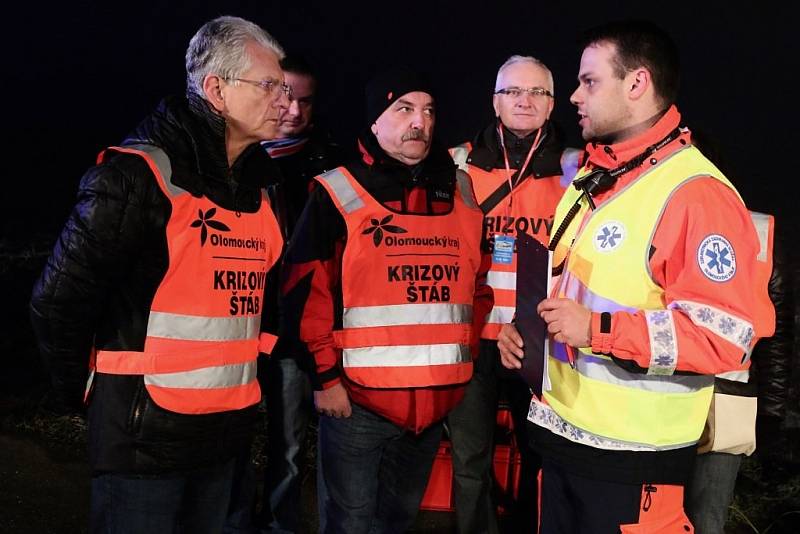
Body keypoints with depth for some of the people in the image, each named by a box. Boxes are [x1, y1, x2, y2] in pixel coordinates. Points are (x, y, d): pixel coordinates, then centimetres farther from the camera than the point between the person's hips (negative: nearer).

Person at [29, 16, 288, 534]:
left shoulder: (260, 187, 9)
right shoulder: (139, 175, -15)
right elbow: (60, 298, -13)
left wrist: (243, 374, 15)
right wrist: (82, 390, -4)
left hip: (227, 431, 7)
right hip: (146, 433, -7)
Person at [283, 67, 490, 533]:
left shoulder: (462, 193, 8)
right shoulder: (339, 194, -6)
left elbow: (479, 284, 17)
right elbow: (308, 294, -9)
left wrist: (467, 352, 12)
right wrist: (326, 377, -10)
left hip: (437, 399, 5)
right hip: (358, 396, -4)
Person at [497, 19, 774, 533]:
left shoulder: (697, 193, -18)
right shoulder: (591, 176, 11)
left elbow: (726, 335, -24)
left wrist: (599, 330, -26)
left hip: (631, 458, -8)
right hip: (560, 433, 8)